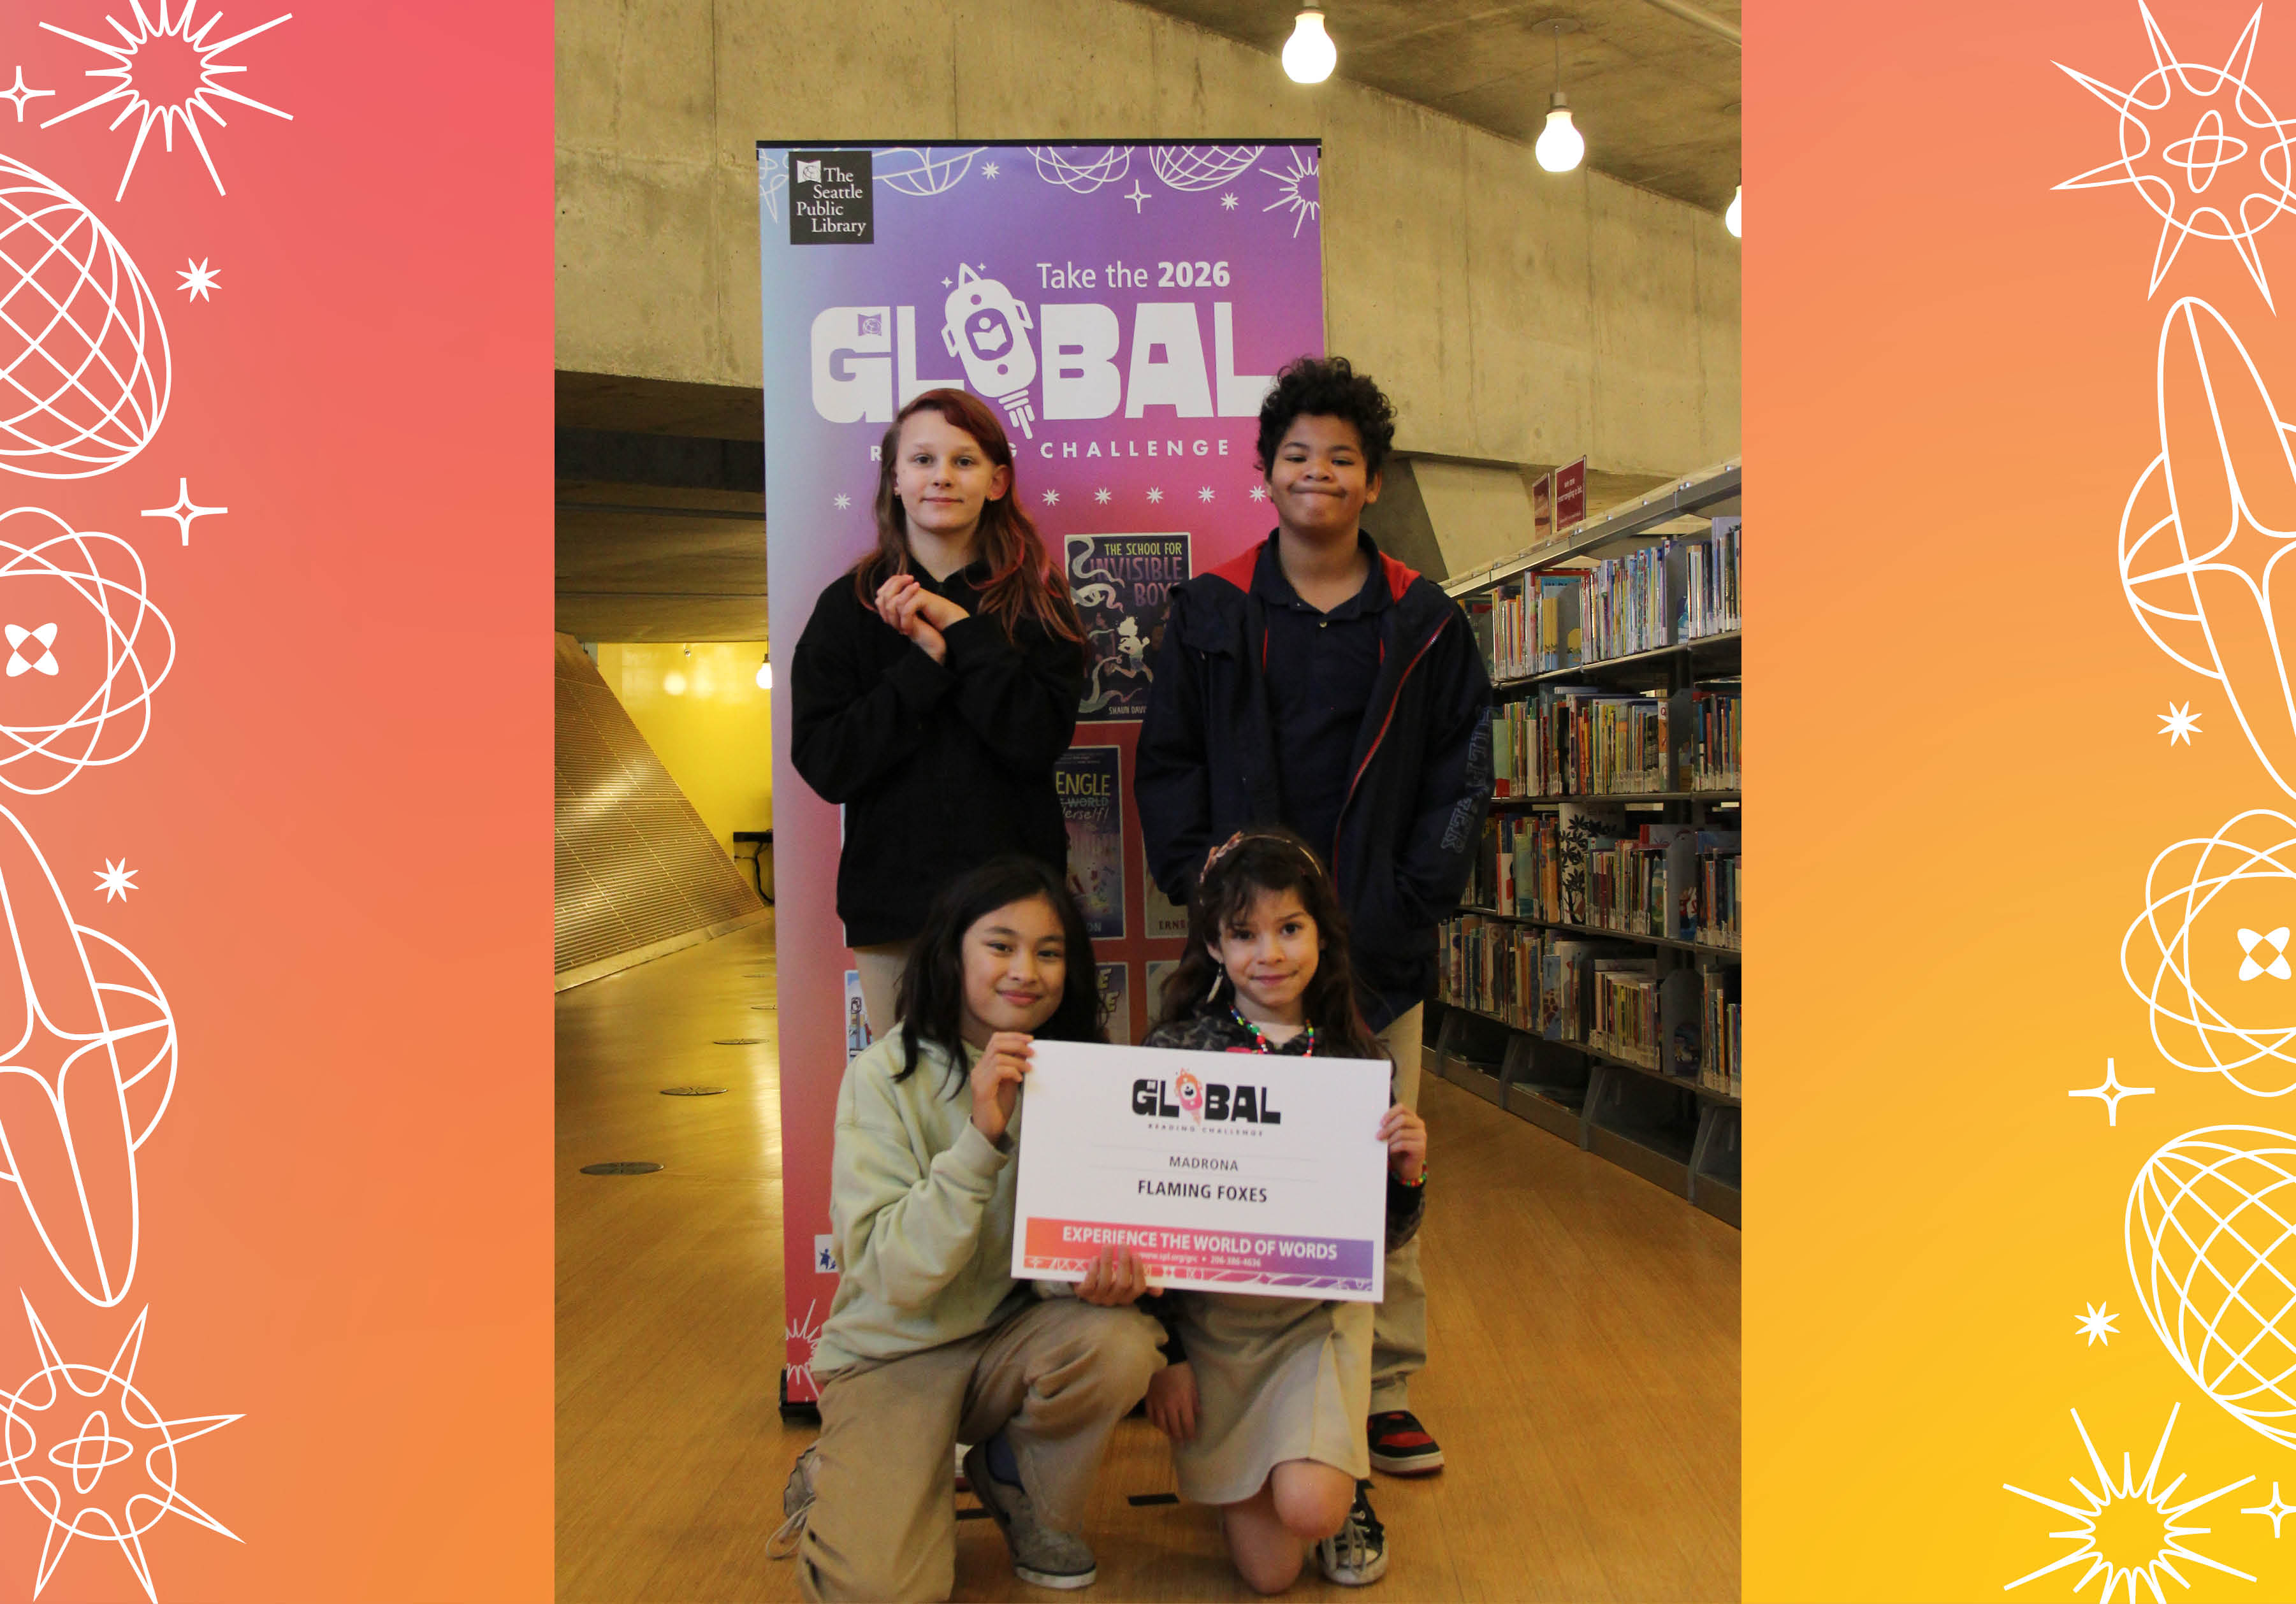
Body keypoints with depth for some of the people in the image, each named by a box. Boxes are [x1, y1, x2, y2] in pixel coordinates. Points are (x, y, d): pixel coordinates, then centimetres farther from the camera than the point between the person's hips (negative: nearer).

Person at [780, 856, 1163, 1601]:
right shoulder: (885, 1077, -15)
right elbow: (891, 1273, -22)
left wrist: (1094, 1273, -28)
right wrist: (982, 1136, -34)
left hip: (1011, 1336, 4)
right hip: (893, 1354, -4)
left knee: (1121, 1344, -28)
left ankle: (1018, 1489, 3)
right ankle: (833, 1486, 12)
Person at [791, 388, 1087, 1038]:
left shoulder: (1035, 601, 6)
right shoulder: (849, 607, 6)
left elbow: (1041, 739, -9)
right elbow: (823, 764, -4)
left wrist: (962, 629, -11)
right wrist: (927, 660, -11)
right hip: (894, 899, 1)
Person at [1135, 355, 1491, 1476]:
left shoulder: (1423, 623, 7)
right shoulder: (1211, 614, 7)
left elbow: (1460, 777, 7)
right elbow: (1166, 763, 7)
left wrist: (1416, 898, -3)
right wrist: (1195, 879, -5)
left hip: (1378, 942, 1)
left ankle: (1385, 1391, 18)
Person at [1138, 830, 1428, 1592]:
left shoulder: (1357, 1058, -2)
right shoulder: (1174, 1051, -7)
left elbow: (1384, 1238, 4)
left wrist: (1407, 1174, -17)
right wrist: (1165, 1352, -7)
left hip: (1320, 1313, 1)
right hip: (1209, 1317, 0)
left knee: (1309, 1509, -23)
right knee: (1267, 1569, -3)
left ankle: (1343, 1476, 14)